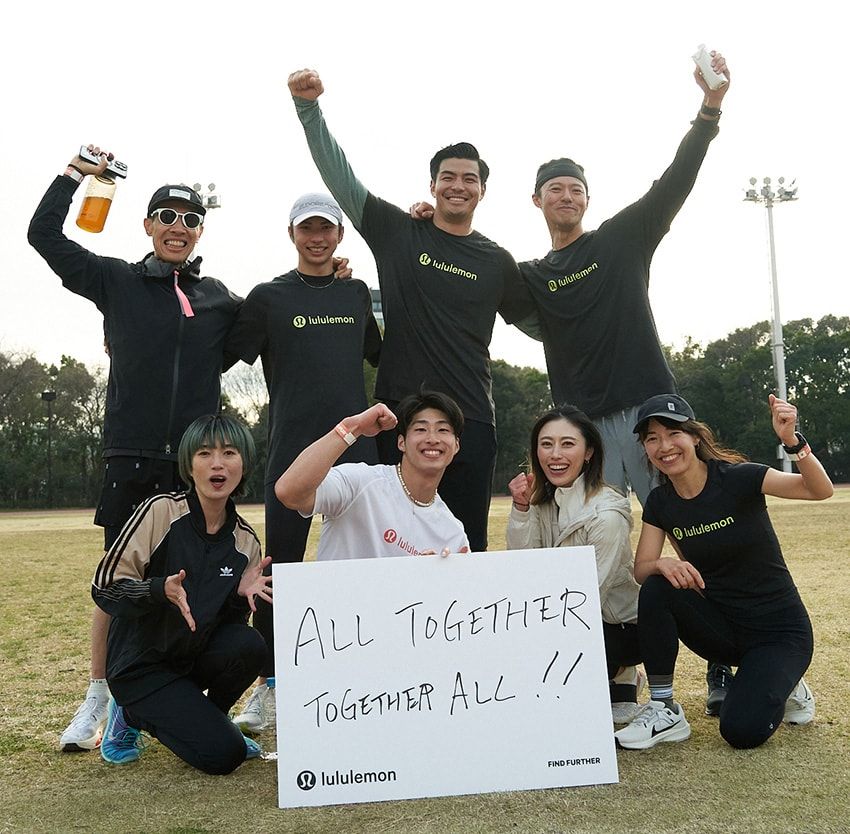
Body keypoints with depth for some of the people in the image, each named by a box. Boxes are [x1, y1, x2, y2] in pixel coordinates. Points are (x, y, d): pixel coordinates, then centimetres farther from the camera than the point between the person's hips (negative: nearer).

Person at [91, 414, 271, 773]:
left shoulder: (245, 541, 0)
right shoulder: (162, 511, -14)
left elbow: (233, 622, 6)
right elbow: (104, 586, -15)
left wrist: (241, 594, -16)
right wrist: (161, 589, -32)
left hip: (194, 656, 5)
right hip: (140, 665, -4)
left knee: (250, 645, -28)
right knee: (223, 755, -18)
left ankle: (203, 720, 3)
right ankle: (132, 716, 9)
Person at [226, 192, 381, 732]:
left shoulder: (357, 294, 16)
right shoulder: (269, 297, 5)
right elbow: (227, 356, 2)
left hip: (357, 445, 3)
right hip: (293, 447, -3)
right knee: (281, 563, -1)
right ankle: (269, 686, 12)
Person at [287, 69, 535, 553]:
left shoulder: (497, 261, 11)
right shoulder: (398, 232, 6)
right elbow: (339, 175, 1)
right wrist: (309, 106, -8)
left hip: (471, 417, 1)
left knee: (469, 540, 4)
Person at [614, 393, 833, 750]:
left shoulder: (736, 478, -18)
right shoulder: (660, 501, -2)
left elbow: (820, 490, -30)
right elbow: (641, 570, -6)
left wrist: (792, 441, -48)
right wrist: (662, 564, -29)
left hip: (779, 630, -4)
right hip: (722, 625, 4)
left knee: (742, 731, -22)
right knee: (656, 590, -24)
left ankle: (782, 687, 11)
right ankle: (664, 711, -12)